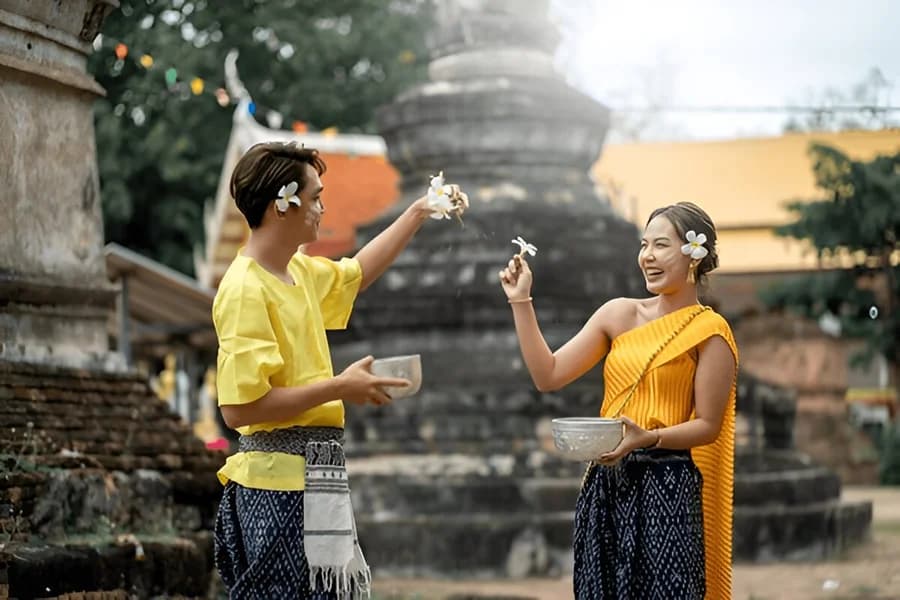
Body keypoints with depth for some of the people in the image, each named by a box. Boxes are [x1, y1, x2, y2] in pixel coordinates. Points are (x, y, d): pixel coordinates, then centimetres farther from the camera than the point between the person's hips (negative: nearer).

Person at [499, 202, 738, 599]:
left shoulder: (709, 332, -4)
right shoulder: (618, 314, 9)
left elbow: (707, 426, -6)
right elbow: (548, 376, 5)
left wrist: (648, 438, -22)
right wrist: (521, 302, 2)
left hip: (665, 489, -5)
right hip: (605, 485, 5)